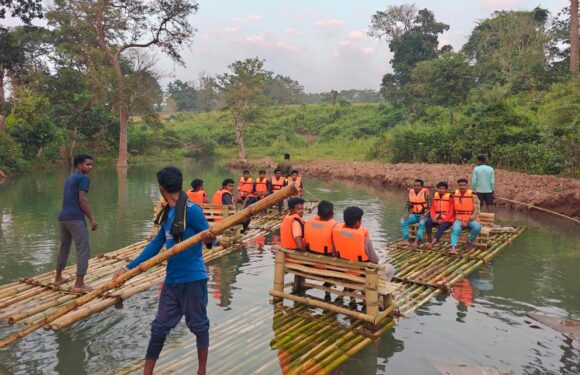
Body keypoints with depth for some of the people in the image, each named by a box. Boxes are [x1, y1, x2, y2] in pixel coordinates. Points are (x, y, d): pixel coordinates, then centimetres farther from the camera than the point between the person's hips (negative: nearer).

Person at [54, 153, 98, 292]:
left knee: (64, 247, 22)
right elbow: (82, 200, -15)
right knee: (83, 249, -6)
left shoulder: (70, 178, 22)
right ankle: (79, 284, -7)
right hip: (75, 218, -9)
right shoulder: (83, 178, -6)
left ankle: (58, 278, 33)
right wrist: (92, 219, -12)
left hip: (63, 217, 9)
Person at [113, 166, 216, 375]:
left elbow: (208, 237, -13)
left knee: (199, 326, 10)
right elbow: (156, 244, 14)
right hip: (172, 280, 7)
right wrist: (129, 268, 14)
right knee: (159, 327, 14)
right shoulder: (168, 213, 8)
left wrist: (209, 237, -38)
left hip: (193, 279, -7)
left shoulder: (191, 210, -15)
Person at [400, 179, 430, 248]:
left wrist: (424, 215, -27)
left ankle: (417, 241, -47)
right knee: (403, 220, -21)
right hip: (414, 215, 5)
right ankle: (406, 239, -29)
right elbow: (407, 205, 10)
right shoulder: (411, 192, 4)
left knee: (422, 223, -37)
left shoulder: (425, 193, -11)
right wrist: (407, 214, -8)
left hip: (424, 215, -5)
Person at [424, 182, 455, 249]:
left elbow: (451, 212, -9)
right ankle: (429, 241, -15)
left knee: (441, 227, -33)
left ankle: (432, 244, -46)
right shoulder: (435, 196, 7)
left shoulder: (449, 197, -6)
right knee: (427, 222, -23)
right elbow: (432, 209, 7)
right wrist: (433, 217, -12)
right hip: (437, 218, 5)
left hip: (447, 220, -5)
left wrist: (443, 220, -18)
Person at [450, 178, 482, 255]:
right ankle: (453, 248, -44)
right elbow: (453, 209, 15)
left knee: (477, 227, -33)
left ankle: (469, 241, -6)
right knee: (455, 229, -31)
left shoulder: (472, 195, -7)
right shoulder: (455, 194, 4)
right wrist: (456, 219, 3)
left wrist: (467, 222, -17)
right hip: (459, 219, 1)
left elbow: (476, 211, -10)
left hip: (471, 219, -1)